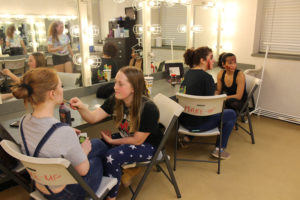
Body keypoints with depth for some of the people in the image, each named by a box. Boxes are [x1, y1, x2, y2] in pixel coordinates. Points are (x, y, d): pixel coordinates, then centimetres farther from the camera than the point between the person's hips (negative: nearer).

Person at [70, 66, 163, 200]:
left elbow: (137, 140, -19)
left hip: (147, 145, -6)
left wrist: (111, 141, -11)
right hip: (126, 138, 6)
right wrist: (81, 108, -35)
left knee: (112, 156, -27)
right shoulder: (115, 101, -9)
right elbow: (93, 117, -14)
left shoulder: (148, 109, -27)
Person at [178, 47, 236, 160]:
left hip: (183, 119, 8)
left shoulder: (188, 73, 5)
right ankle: (219, 149, 14)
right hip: (197, 124, -8)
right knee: (231, 114, 10)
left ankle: (188, 136, 30)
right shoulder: (206, 77, -18)